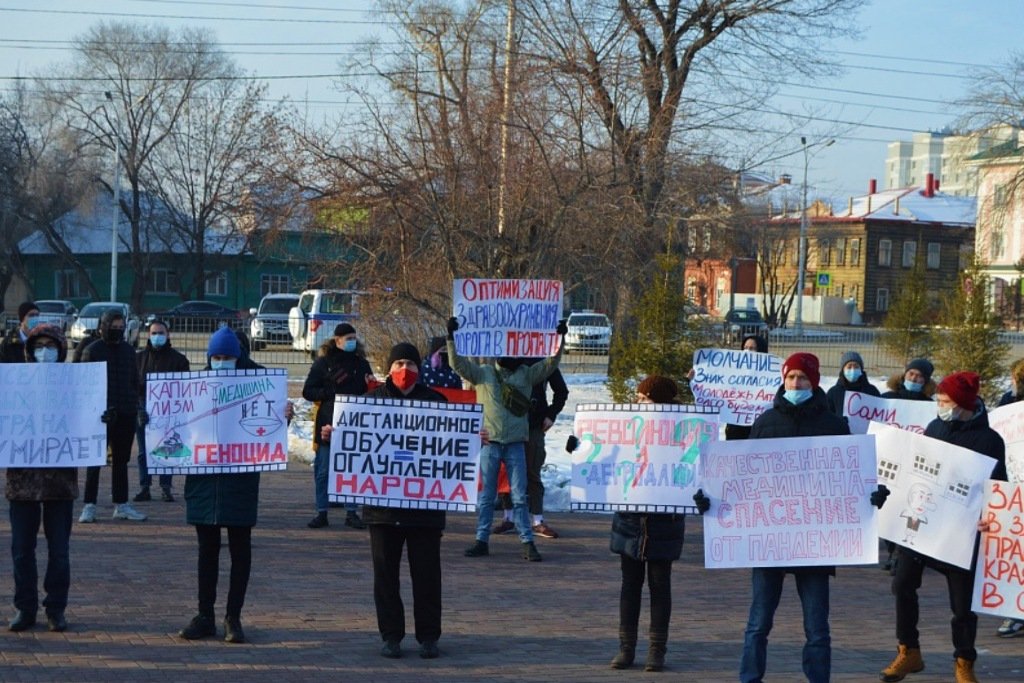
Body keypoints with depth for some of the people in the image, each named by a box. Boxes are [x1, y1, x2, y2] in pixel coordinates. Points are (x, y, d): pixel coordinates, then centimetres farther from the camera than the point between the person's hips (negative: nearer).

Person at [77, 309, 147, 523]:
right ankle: (89, 506, 0)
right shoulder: (93, 350, -2)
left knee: (121, 460, 10)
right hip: (101, 415, -5)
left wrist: (135, 405, 8)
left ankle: (121, 505, 16)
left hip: (125, 415, 5)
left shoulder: (128, 350, 12)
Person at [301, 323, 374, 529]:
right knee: (323, 471, 3)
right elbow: (308, 392, 0)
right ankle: (321, 513, 11)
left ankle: (352, 513, 13)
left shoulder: (361, 363, 9)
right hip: (328, 424, -2)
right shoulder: (323, 362, 2)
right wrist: (332, 393, -13)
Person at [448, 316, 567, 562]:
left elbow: (551, 363, 3)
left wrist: (560, 339, -8)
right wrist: (451, 337, -12)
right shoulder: (482, 373, 7)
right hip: (488, 441, 0)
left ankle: (527, 542, 4)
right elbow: (458, 363, -1)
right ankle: (481, 540, 12)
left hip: (516, 443, 0)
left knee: (519, 495, 1)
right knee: (485, 495, 6)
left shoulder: (527, 374, 9)